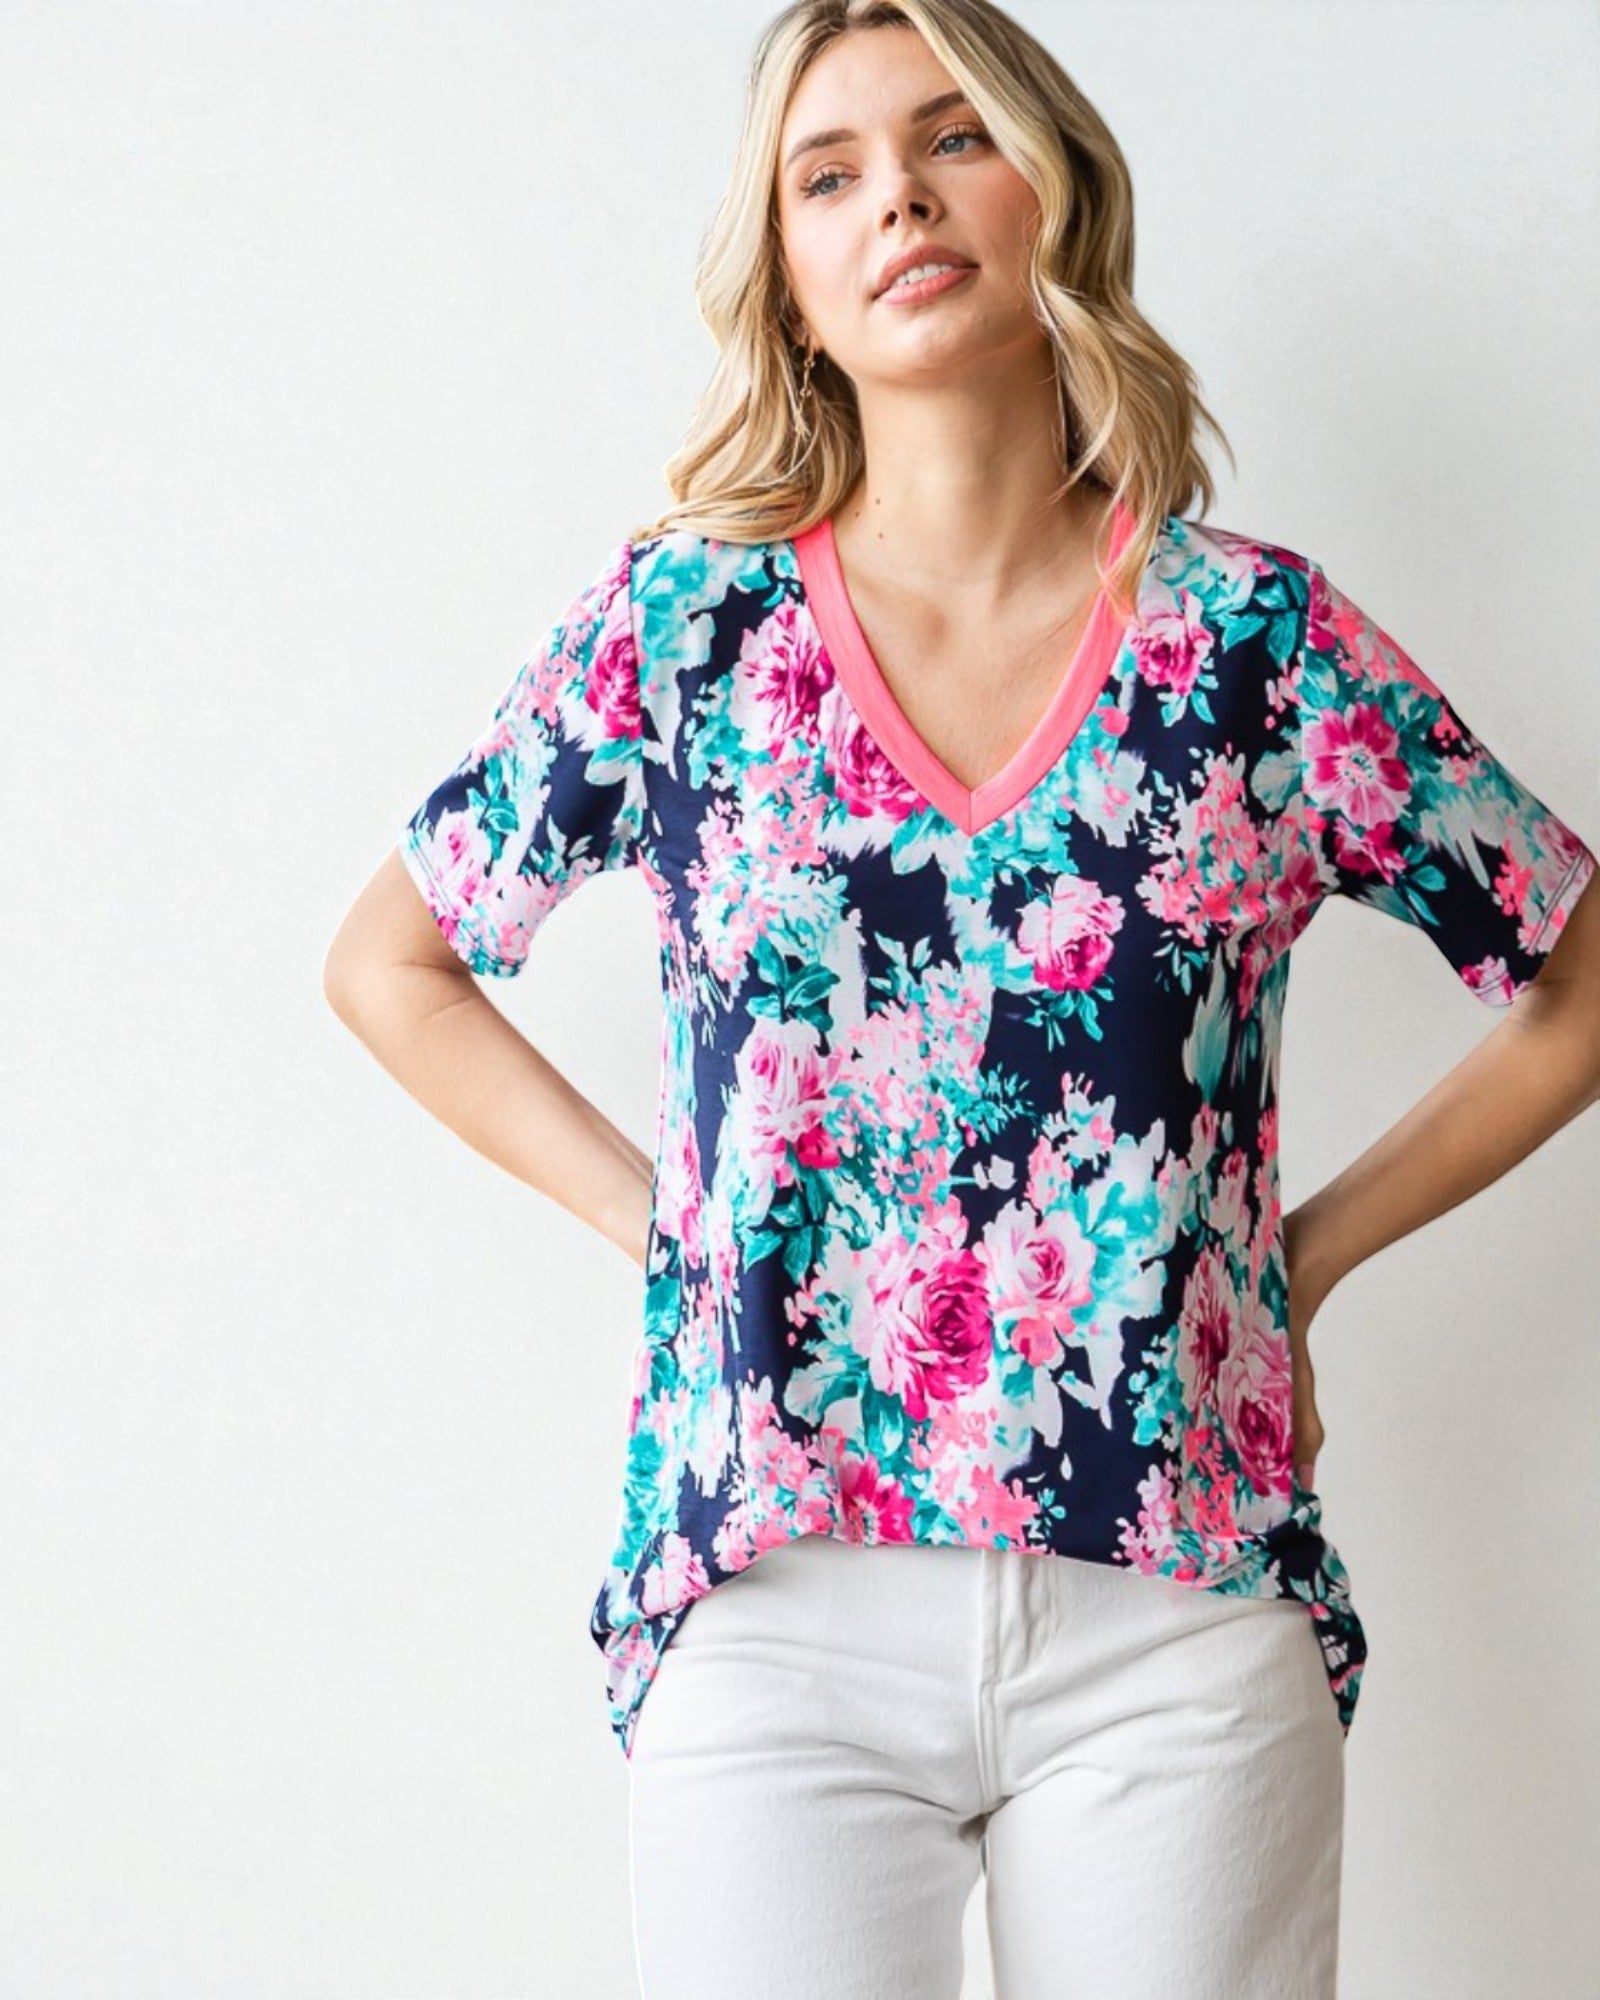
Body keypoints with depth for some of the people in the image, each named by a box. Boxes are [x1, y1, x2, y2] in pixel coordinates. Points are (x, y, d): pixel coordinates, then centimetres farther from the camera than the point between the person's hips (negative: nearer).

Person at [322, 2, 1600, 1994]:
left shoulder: (1263, 639, 0)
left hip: (1181, 1618, 0)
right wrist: (654, 1215, 3)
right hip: (769, 1601, 0)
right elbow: (391, 963, 12)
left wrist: (1318, 1242, 4)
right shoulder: (680, 625, 1)